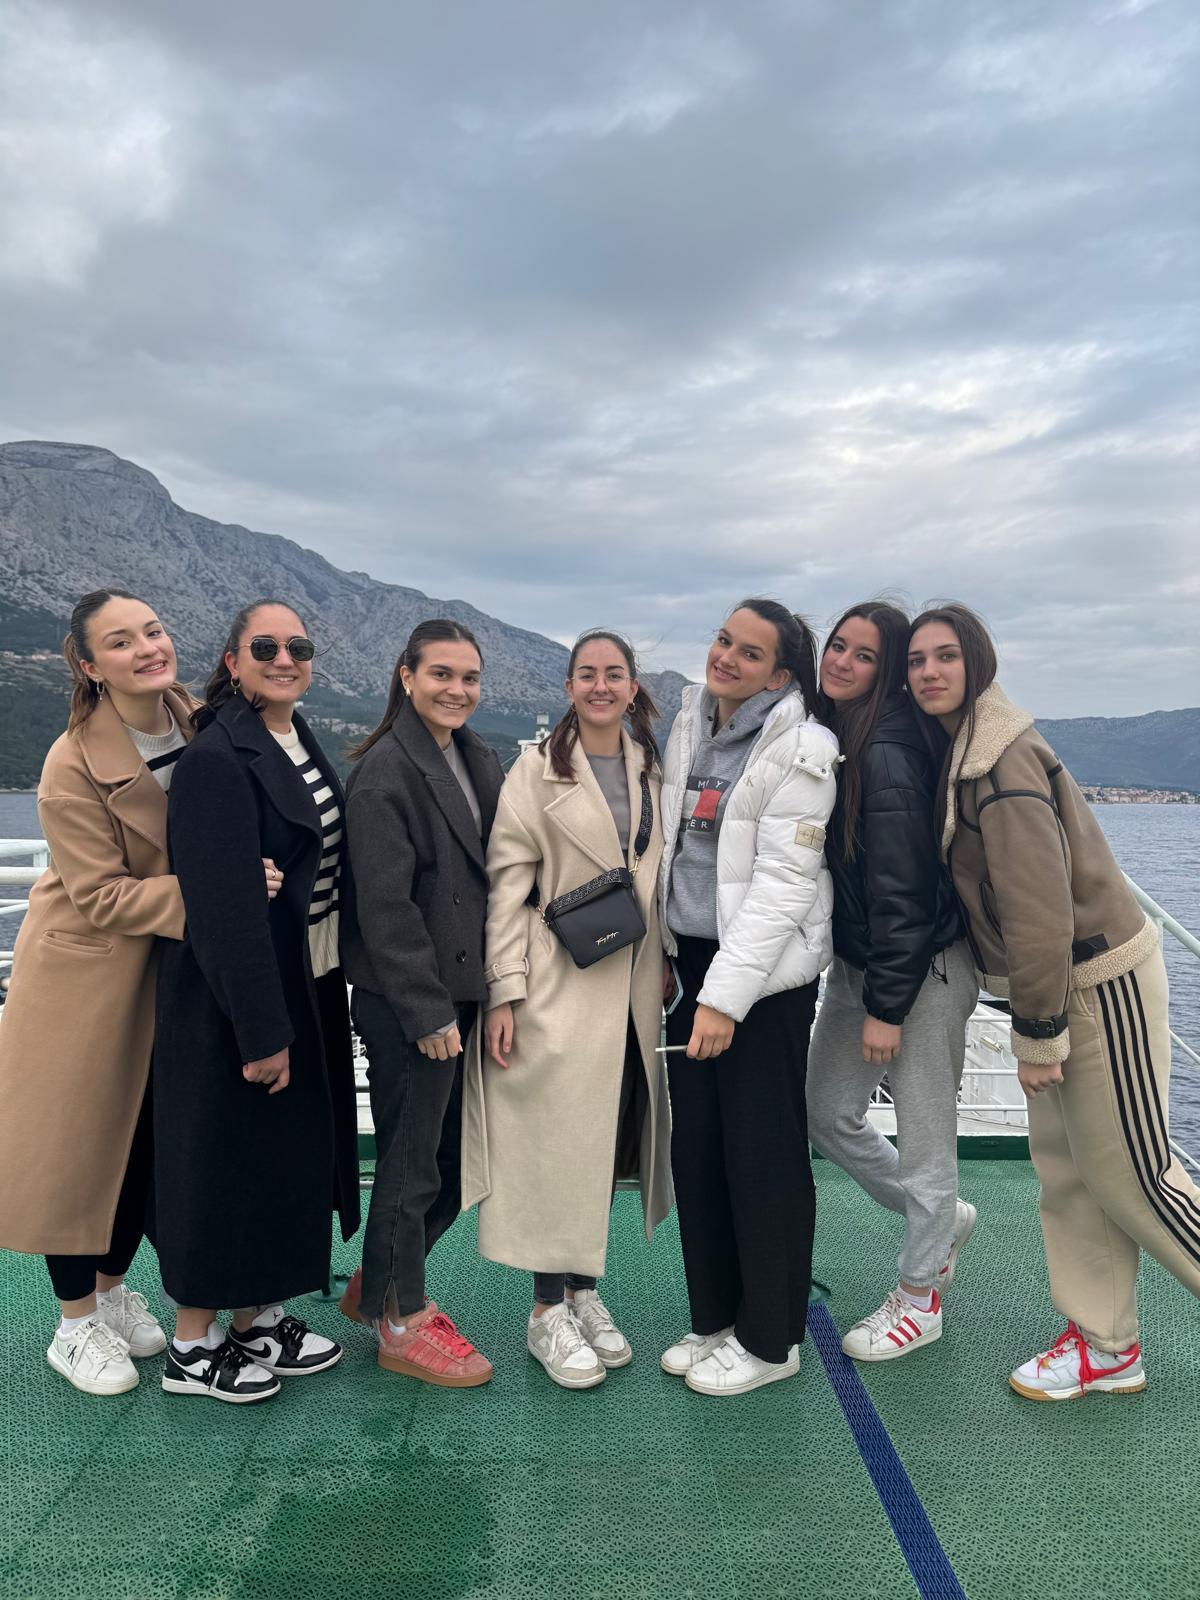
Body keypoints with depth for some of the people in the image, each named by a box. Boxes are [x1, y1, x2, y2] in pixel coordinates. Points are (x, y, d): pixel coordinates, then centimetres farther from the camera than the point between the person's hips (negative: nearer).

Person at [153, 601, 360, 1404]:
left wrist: (313, 1005, 12)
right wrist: (261, 1030, -22)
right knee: (225, 1158, 5)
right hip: (235, 1001, -8)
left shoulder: (302, 743, 8)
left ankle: (260, 1319, 34)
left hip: (311, 988, 9)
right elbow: (224, 906, -23)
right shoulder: (216, 759, -19)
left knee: (293, 1152, 17)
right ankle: (194, 1346, 26)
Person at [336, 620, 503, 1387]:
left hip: (466, 990, 8)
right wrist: (428, 1012, -17)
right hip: (407, 1001, -8)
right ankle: (400, 1323, 27)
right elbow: (385, 904, -18)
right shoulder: (384, 770, -14)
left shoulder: (479, 761, 10)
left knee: (458, 1158, 17)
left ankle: (378, 1283, 38)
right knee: (412, 1166, 6)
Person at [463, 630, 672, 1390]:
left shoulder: (651, 769, 9)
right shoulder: (538, 770, -5)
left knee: (611, 1142, 12)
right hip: (559, 990, -5)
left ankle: (584, 1291, 30)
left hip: (633, 988, 5)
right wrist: (505, 991, -13)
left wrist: (667, 966, 9)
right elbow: (507, 882, -8)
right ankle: (548, 1311, 19)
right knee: (557, 1145, 2)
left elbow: (664, 873, 14)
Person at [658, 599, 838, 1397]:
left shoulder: (799, 751, -13)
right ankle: (715, 1320, 30)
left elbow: (782, 880, -18)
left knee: (762, 1156, 4)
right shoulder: (691, 727, 8)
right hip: (696, 957, 7)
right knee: (694, 1148, 12)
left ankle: (770, 1339, 23)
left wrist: (726, 995, -21)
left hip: (767, 973, -7)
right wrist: (671, 957, 12)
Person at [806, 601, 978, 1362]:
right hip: (854, 962, 9)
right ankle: (943, 1216, 41)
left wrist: (886, 1008, -18)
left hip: (921, 969, -9)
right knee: (828, 1112, 17)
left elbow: (901, 888, -22)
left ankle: (920, 1298, 29)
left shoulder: (889, 755, -22)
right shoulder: (829, 736, 4)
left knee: (923, 1132, 7)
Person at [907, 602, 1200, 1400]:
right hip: (1059, 978, 9)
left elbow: (1040, 908, -26)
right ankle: (1106, 1347, 27)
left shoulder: (1004, 761, -23)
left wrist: (1039, 1034, -20)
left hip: (1102, 980, -9)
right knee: (1065, 1166, 14)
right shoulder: (963, 752, 8)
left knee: (1130, 1174, 2)